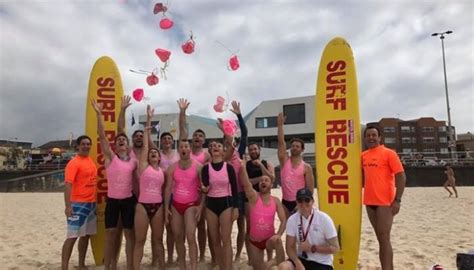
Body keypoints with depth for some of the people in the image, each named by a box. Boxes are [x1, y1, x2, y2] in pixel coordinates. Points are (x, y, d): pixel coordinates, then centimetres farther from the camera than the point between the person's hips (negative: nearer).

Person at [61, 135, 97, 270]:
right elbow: (68, 184, -19)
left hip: (91, 203, 8)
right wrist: (68, 205, -25)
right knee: (73, 236, -5)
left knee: (86, 235, 13)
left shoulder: (91, 161, 11)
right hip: (78, 204, -8)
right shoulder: (74, 163, -12)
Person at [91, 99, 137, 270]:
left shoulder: (134, 161, 4)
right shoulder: (110, 157, -3)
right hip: (112, 200, -1)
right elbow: (102, 136, -12)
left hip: (129, 200, 1)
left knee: (129, 234, 6)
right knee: (110, 234, 6)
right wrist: (99, 114, -19)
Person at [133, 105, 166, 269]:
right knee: (140, 240, 3)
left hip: (158, 206, 3)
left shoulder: (163, 171, 9)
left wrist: (166, 207, 8)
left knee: (158, 239, 12)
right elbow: (145, 144, -2)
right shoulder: (143, 166, 1)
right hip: (143, 205, -3)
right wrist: (149, 119, -3)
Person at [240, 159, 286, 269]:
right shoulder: (254, 197, -12)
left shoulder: (276, 201, -5)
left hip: (269, 239, 0)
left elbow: (283, 220, -9)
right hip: (254, 241, 1)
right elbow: (245, 183, -30)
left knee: (278, 240, -35)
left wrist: (278, 234, -27)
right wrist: (242, 165, -44)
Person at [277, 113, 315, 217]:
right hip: (285, 202, 3)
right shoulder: (284, 161, 3)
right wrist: (280, 125, -12)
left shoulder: (307, 167, -3)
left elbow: (310, 188, -4)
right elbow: (281, 142, -7)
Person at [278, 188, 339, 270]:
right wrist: (298, 263, -21)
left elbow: (335, 248, -10)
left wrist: (312, 248, -17)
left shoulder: (324, 219, -14)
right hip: (302, 259, 3)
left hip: (322, 263, -3)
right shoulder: (292, 220, -7)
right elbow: (290, 247, -4)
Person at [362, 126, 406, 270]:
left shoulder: (388, 153, -7)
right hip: (369, 202, 6)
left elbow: (401, 177, -10)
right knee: (381, 239, 14)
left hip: (385, 202, -6)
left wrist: (397, 200, -15)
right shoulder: (363, 156, 10)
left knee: (384, 238, -5)